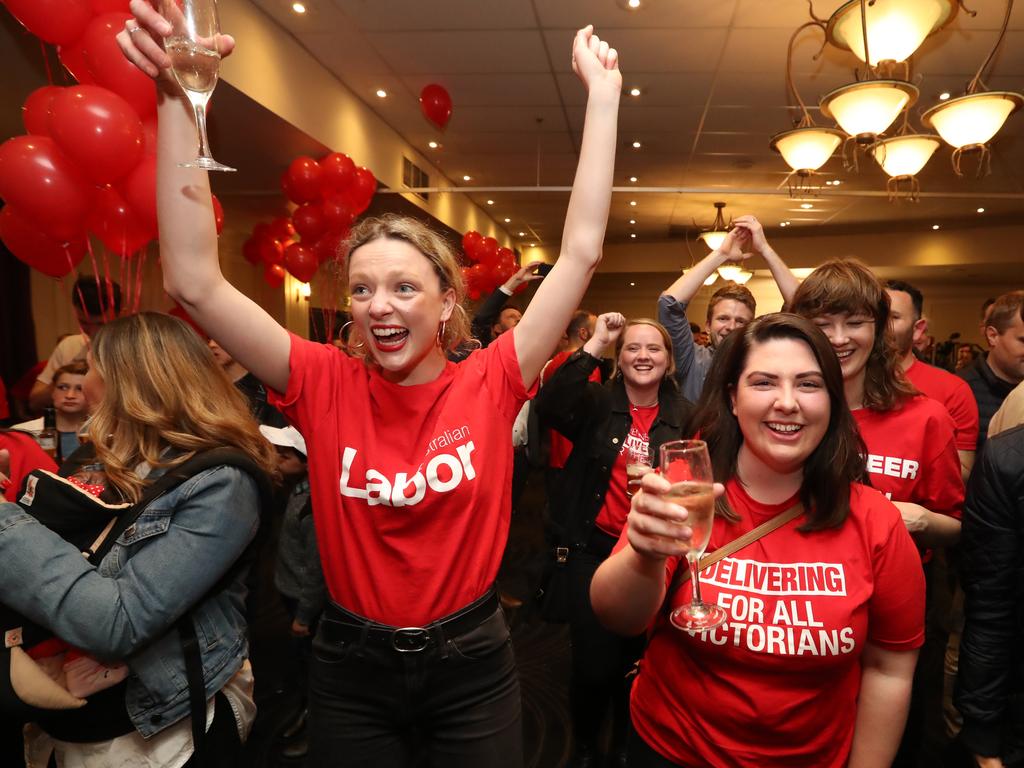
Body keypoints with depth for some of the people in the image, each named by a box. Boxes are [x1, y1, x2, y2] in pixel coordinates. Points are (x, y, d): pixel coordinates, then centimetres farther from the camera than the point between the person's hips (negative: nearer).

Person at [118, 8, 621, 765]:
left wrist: (602, 93, -13)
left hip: (471, 658, 0)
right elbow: (194, 282, -19)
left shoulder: (490, 384, -14)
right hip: (351, 665, 1)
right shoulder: (326, 384, -12)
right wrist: (176, 98, -23)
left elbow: (581, 253, -16)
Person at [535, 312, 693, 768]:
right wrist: (594, 345, -24)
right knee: (592, 662, 4)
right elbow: (549, 406, -25)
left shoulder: (685, 416, 0)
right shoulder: (597, 402, -4)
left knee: (639, 660, 16)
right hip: (595, 549, -1)